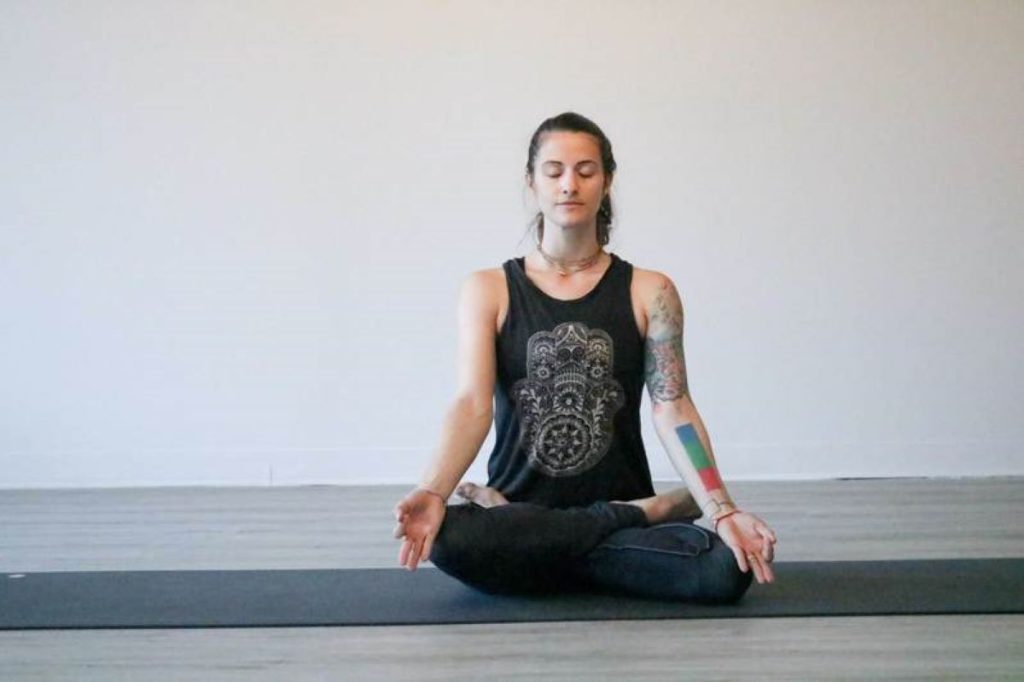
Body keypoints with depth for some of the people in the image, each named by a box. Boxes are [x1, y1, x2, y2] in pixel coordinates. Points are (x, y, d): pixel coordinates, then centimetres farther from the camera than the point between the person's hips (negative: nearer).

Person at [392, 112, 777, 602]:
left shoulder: (649, 292, 3)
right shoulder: (487, 291, 2)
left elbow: (672, 408, -7)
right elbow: (472, 403, -12)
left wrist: (722, 510, -23)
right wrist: (433, 492, -31)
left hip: (620, 507, 0)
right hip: (517, 516, 0)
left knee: (728, 568, -29)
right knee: (447, 536, -35)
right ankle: (653, 510, -15)